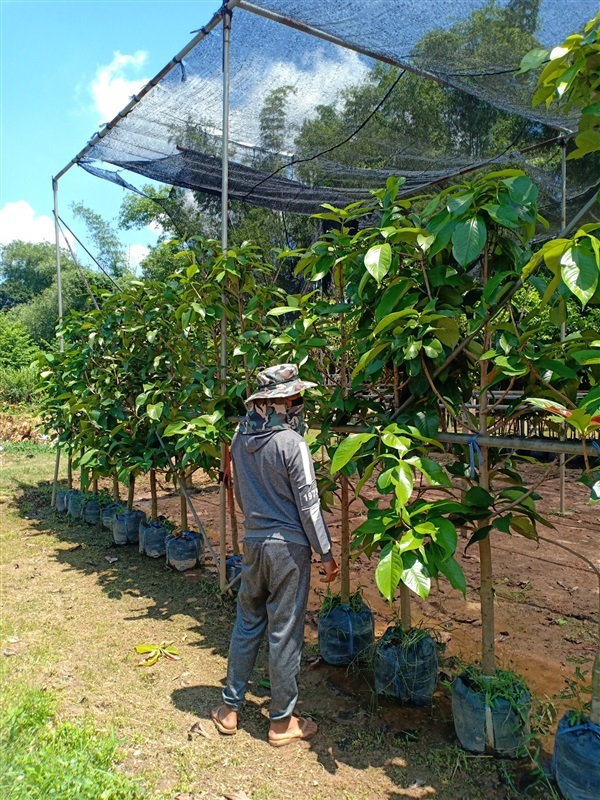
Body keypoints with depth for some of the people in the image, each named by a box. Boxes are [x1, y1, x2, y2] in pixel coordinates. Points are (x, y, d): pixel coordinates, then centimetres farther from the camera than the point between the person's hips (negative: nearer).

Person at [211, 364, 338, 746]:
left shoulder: (240, 438, 2)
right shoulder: (292, 443, -18)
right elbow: (308, 505, -15)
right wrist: (326, 553, -6)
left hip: (252, 540, 6)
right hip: (289, 546, -6)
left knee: (247, 623, 20)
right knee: (285, 633, 7)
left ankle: (230, 708, 32)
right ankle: (282, 721, 24)